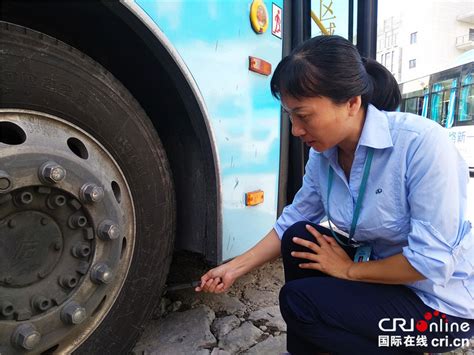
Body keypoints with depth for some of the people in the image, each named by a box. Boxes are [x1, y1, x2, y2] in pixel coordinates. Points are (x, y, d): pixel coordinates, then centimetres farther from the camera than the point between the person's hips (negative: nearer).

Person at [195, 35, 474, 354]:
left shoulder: (421, 143, -28)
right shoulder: (322, 155, -8)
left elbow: (432, 262, -27)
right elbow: (289, 224, 0)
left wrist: (349, 270, -15)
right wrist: (236, 268, -4)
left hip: (442, 300, -6)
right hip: (384, 272, 6)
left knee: (297, 301, -16)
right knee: (300, 238, -9)